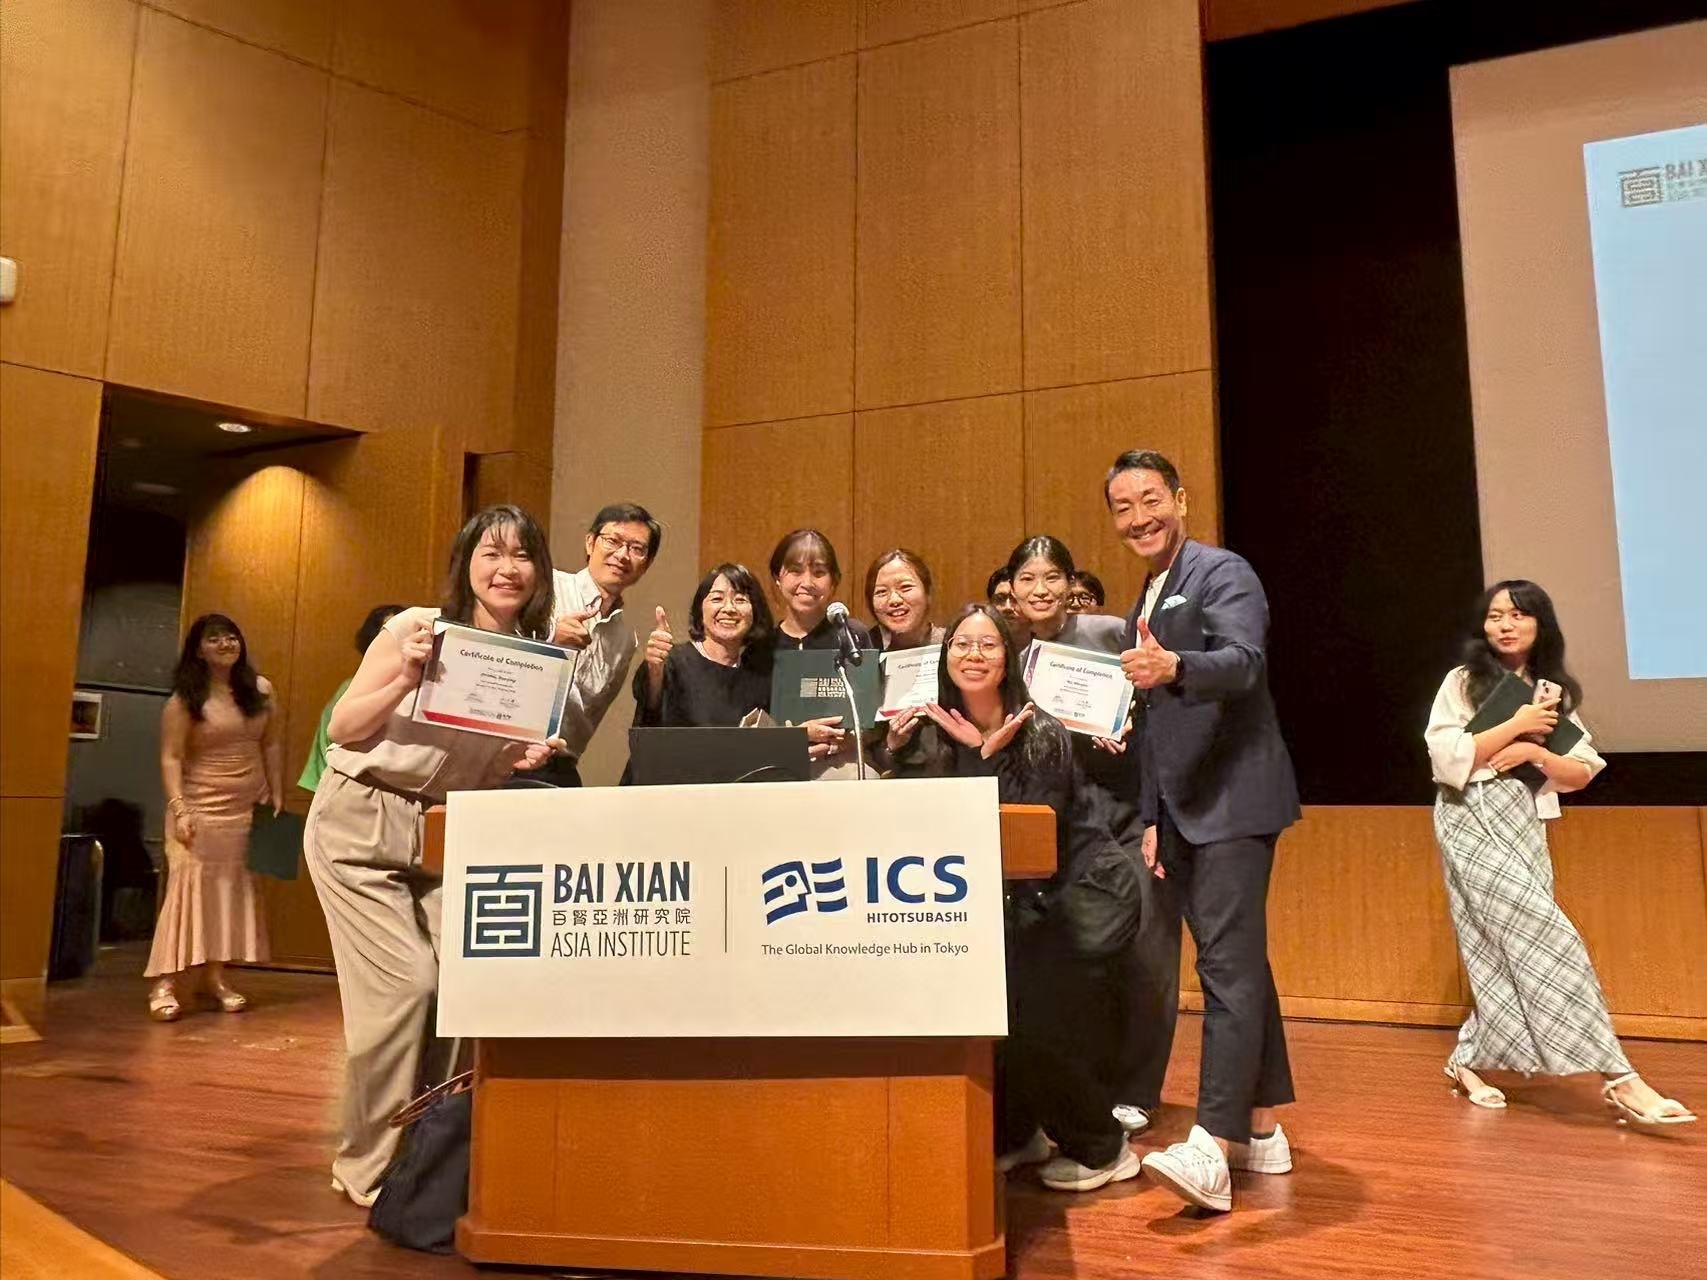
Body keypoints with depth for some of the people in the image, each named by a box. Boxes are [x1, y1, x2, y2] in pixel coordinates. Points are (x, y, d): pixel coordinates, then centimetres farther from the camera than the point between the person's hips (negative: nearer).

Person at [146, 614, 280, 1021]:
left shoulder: (260, 689, 5)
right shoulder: (185, 699, -6)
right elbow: (170, 758, -11)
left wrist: (276, 794, 8)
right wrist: (178, 809, -21)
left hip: (248, 808, 4)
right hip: (201, 807, -4)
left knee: (234, 888, 7)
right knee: (189, 885, -9)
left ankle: (214, 976, 15)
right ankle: (166, 982, -6)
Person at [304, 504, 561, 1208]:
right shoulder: (418, 628, -11)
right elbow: (343, 729, -11)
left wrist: (525, 760, -11)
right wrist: (404, 680, -27)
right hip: (359, 825, -4)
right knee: (406, 981, -12)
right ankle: (369, 1165, 7)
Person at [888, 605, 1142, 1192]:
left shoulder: (1040, 734, -17)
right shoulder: (935, 733, -1)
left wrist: (989, 753, -26)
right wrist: (897, 752, -13)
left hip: (1085, 891, -6)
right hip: (1013, 900, 6)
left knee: (1034, 1024, -17)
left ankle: (1102, 1150, 9)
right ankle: (1014, 1136, 16)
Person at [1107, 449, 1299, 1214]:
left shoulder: (1223, 573, -6)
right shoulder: (1143, 608, 18)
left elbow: (1242, 660, -26)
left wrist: (1172, 667, -45)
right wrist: (1152, 819, 16)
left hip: (1234, 799, -9)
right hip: (1184, 811, 9)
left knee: (1228, 965, -13)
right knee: (1238, 964, 14)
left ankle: (1212, 1150, -16)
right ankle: (1263, 1130, 24)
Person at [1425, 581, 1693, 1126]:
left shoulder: (1553, 693, 13)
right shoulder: (1462, 683, 0)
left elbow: (1583, 772, 8)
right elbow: (1446, 758, -11)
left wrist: (1534, 751, -10)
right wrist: (1516, 724, -12)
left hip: (1525, 827, 6)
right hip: (1474, 822, -6)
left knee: (1508, 950, 3)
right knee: (1544, 938, -14)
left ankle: (1469, 1060, 18)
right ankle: (1619, 1078, -14)